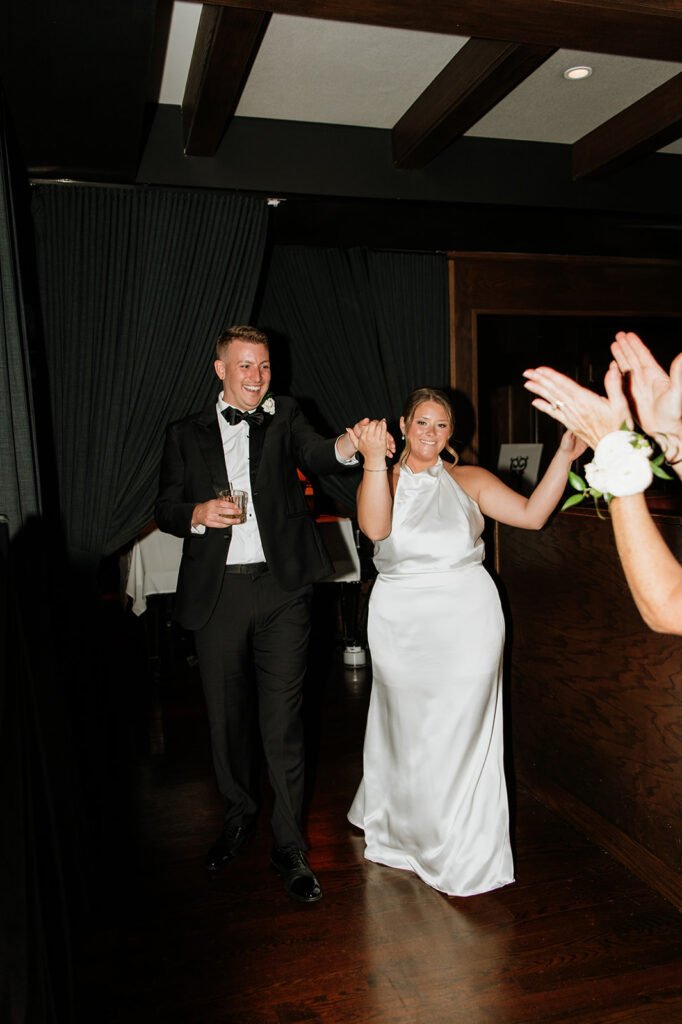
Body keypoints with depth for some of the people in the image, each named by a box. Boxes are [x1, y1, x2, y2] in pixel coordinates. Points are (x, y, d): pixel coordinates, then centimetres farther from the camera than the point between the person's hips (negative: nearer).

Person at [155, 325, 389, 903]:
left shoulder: (284, 417, 8)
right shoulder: (188, 433, 11)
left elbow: (314, 456, -11)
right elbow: (165, 510, 10)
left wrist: (347, 447, -33)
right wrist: (199, 514, -11)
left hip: (281, 589, -2)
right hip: (216, 594, 2)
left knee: (283, 720, 0)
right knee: (227, 715, 15)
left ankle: (291, 848, 15)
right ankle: (240, 816, 39)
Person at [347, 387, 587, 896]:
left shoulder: (470, 480, 6)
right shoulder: (382, 480, 5)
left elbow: (532, 514, -4)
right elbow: (375, 527, -16)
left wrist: (564, 458, -13)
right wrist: (374, 461, -26)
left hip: (466, 620, 0)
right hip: (401, 623, 1)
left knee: (459, 731, 3)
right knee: (405, 730, 13)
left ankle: (462, 858, 24)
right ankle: (405, 832, 40)